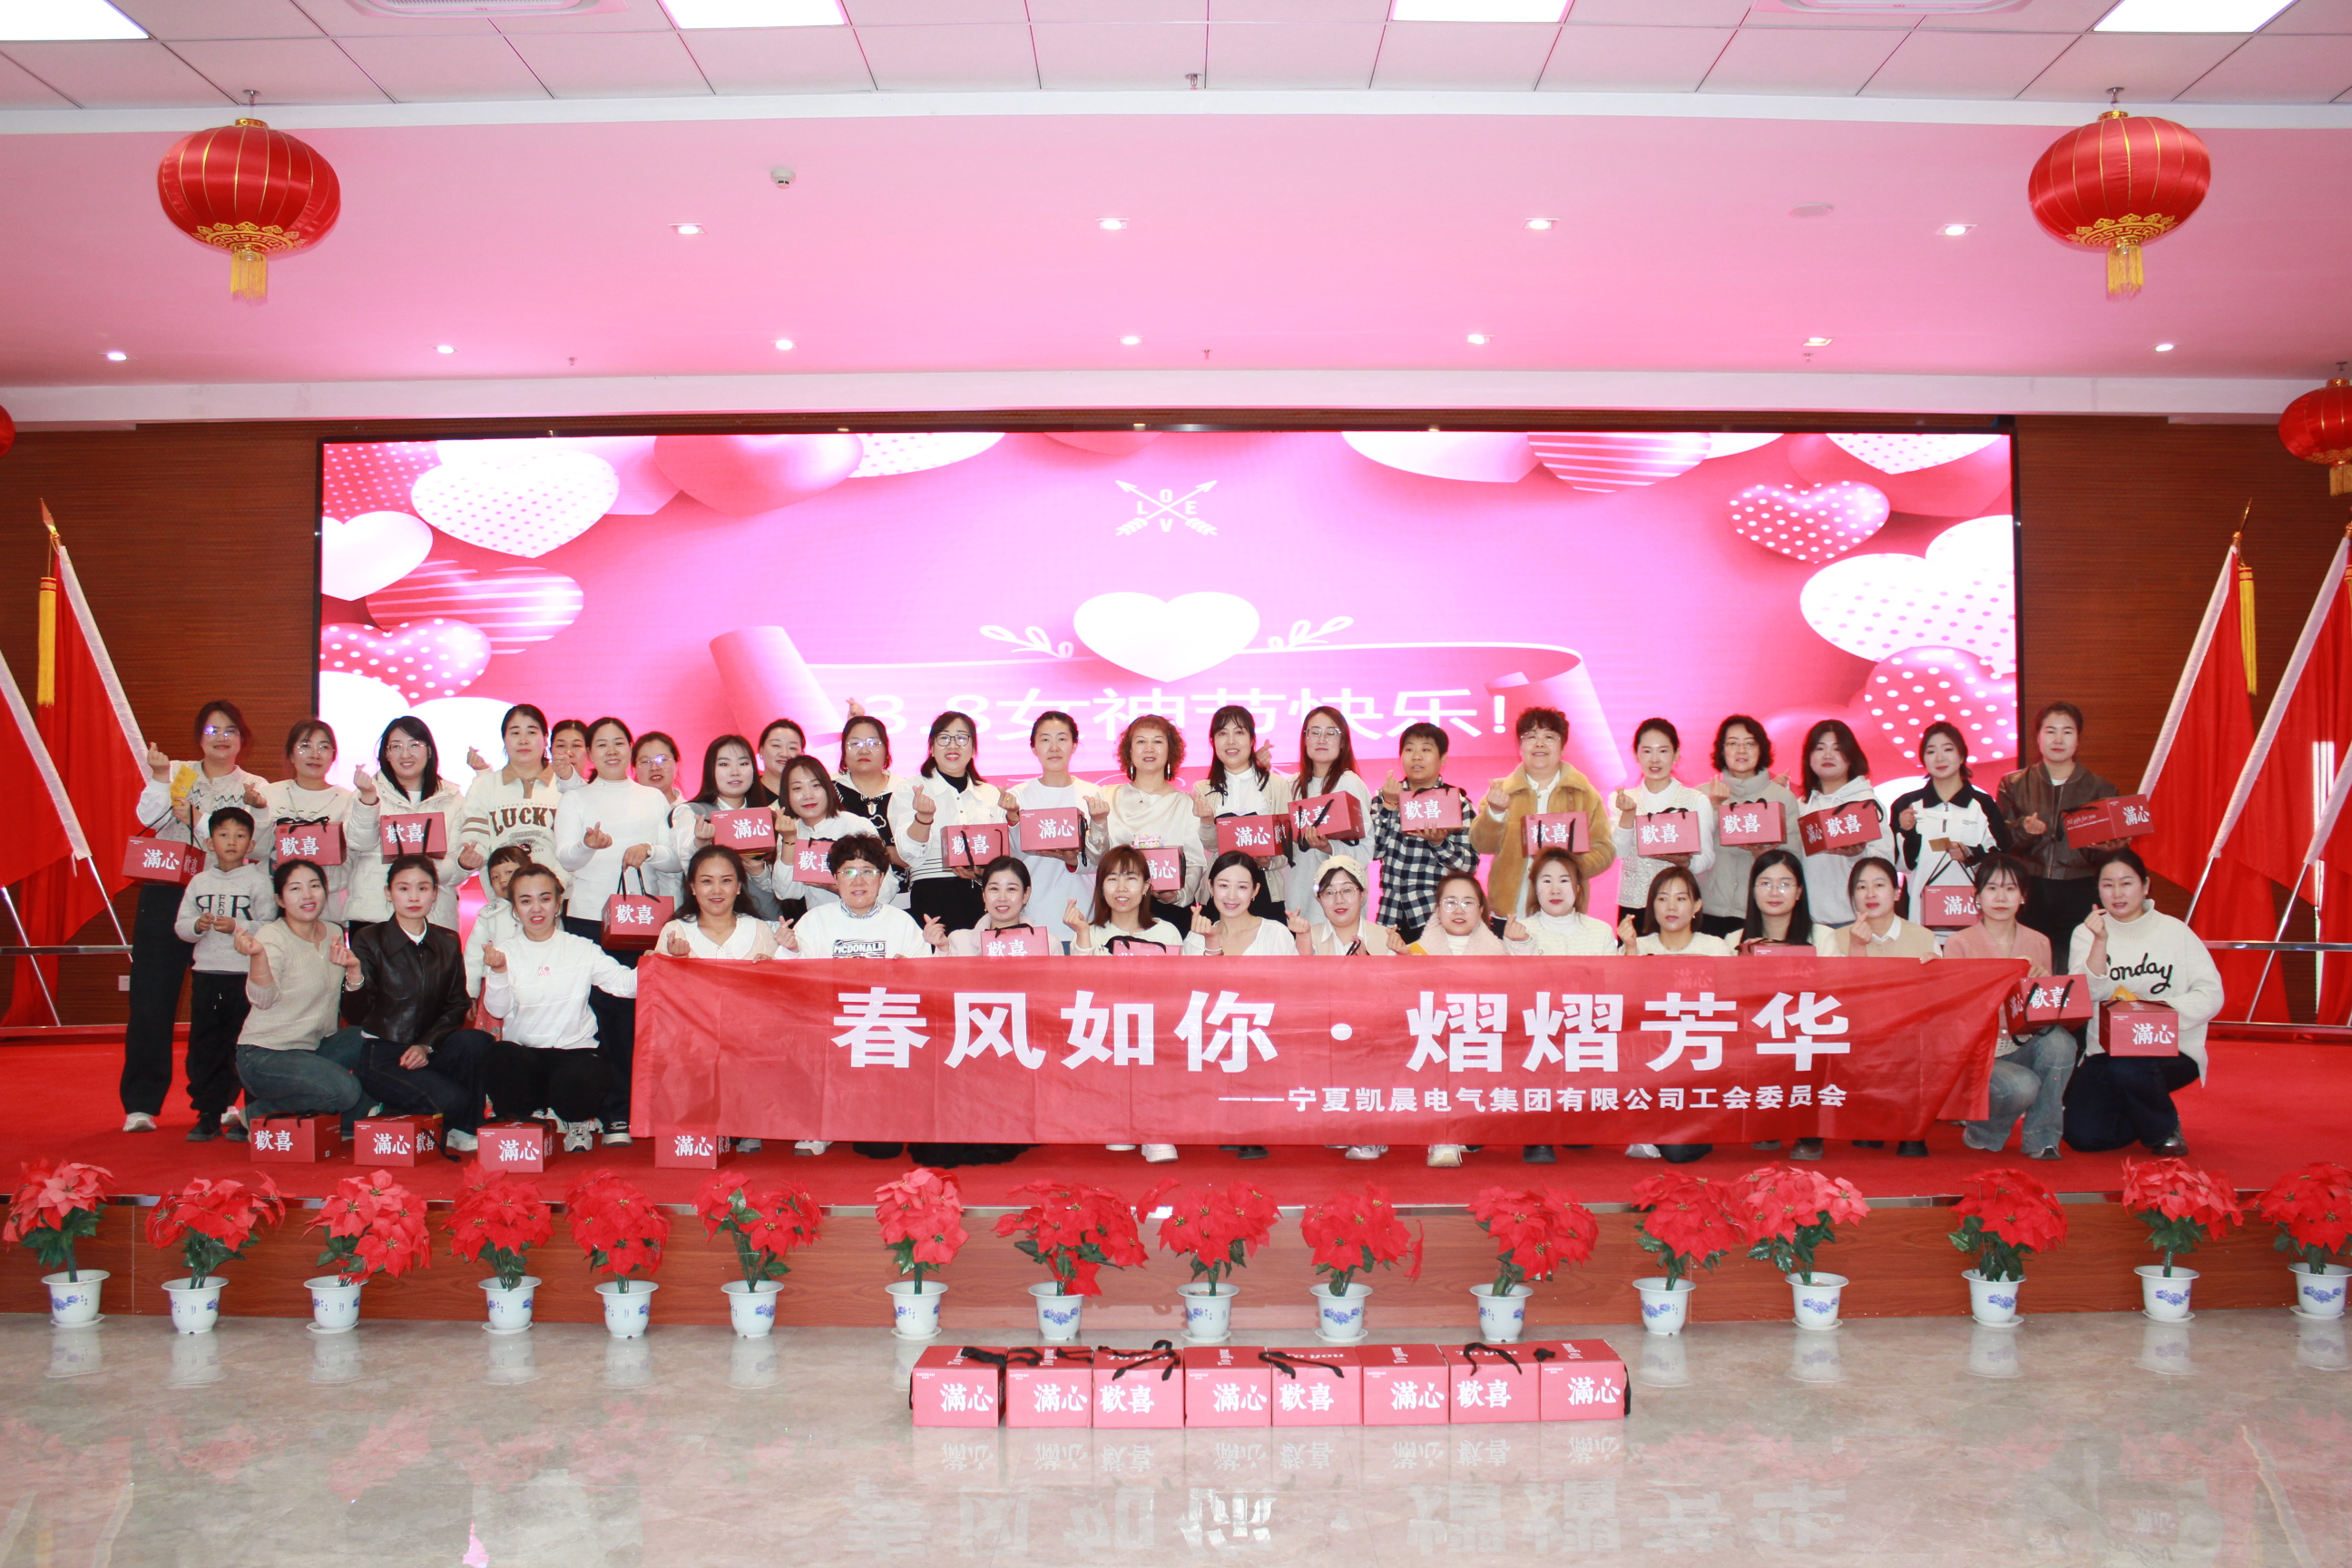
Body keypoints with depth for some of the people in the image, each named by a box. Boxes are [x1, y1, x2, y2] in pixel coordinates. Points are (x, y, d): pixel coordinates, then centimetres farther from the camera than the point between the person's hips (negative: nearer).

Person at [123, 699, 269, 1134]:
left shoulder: (254, 787, 11)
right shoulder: (176, 775, 11)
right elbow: (150, 818, -6)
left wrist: (195, 818, -12)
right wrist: (161, 776, -17)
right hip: (165, 896, 0)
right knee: (152, 1002, -3)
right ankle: (141, 1103, 3)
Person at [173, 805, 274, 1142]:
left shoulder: (258, 881, -1)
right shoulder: (199, 882, 12)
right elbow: (180, 925, 11)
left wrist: (237, 927, -20)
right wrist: (197, 926, -9)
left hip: (247, 975, -5)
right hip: (207, 975, 5)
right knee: (204, 1049, 8)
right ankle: (209, 1115, 16)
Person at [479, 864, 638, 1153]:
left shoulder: (582, 950, 7)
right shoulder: (506, 953, 9)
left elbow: (626, 983, -5)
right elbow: (498, 1010, -4)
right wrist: (499, 972, -22)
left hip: (574, 1050, -1)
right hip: (522, 1051, 1)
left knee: (584, 1079, -34)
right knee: (498, 1057, -34)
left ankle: (575, 1120, 7)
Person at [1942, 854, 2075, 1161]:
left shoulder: (2039, 943, 9)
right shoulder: (1959, 943, -3)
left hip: (2024, 1048, 4)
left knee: (2060, 1040, -30)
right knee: (2021, 1086, -34)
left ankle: (2041, 1137, -12)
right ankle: (1981, 1131, 2)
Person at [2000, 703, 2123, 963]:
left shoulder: (2100, 789, 10)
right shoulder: (2014, 785, 9)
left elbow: (2112, 847, 10)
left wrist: (2109, 847, -12)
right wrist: (2022, 830, -15)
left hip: (2080, 899, 0)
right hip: (2030, 896, 0)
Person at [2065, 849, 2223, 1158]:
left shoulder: (2174, 932, -1)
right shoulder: (2086, 933, 3)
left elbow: (2211, 995, -7)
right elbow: (2087, 994, -11)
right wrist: (2100, 941, -22)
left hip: (2171, 1050, -2)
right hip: (2105, 1051, 2)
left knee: (2127, 1068, -35)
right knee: (2083, 1136, -14)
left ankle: (2166, 1128, -2)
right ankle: (2141, 1116, 21)